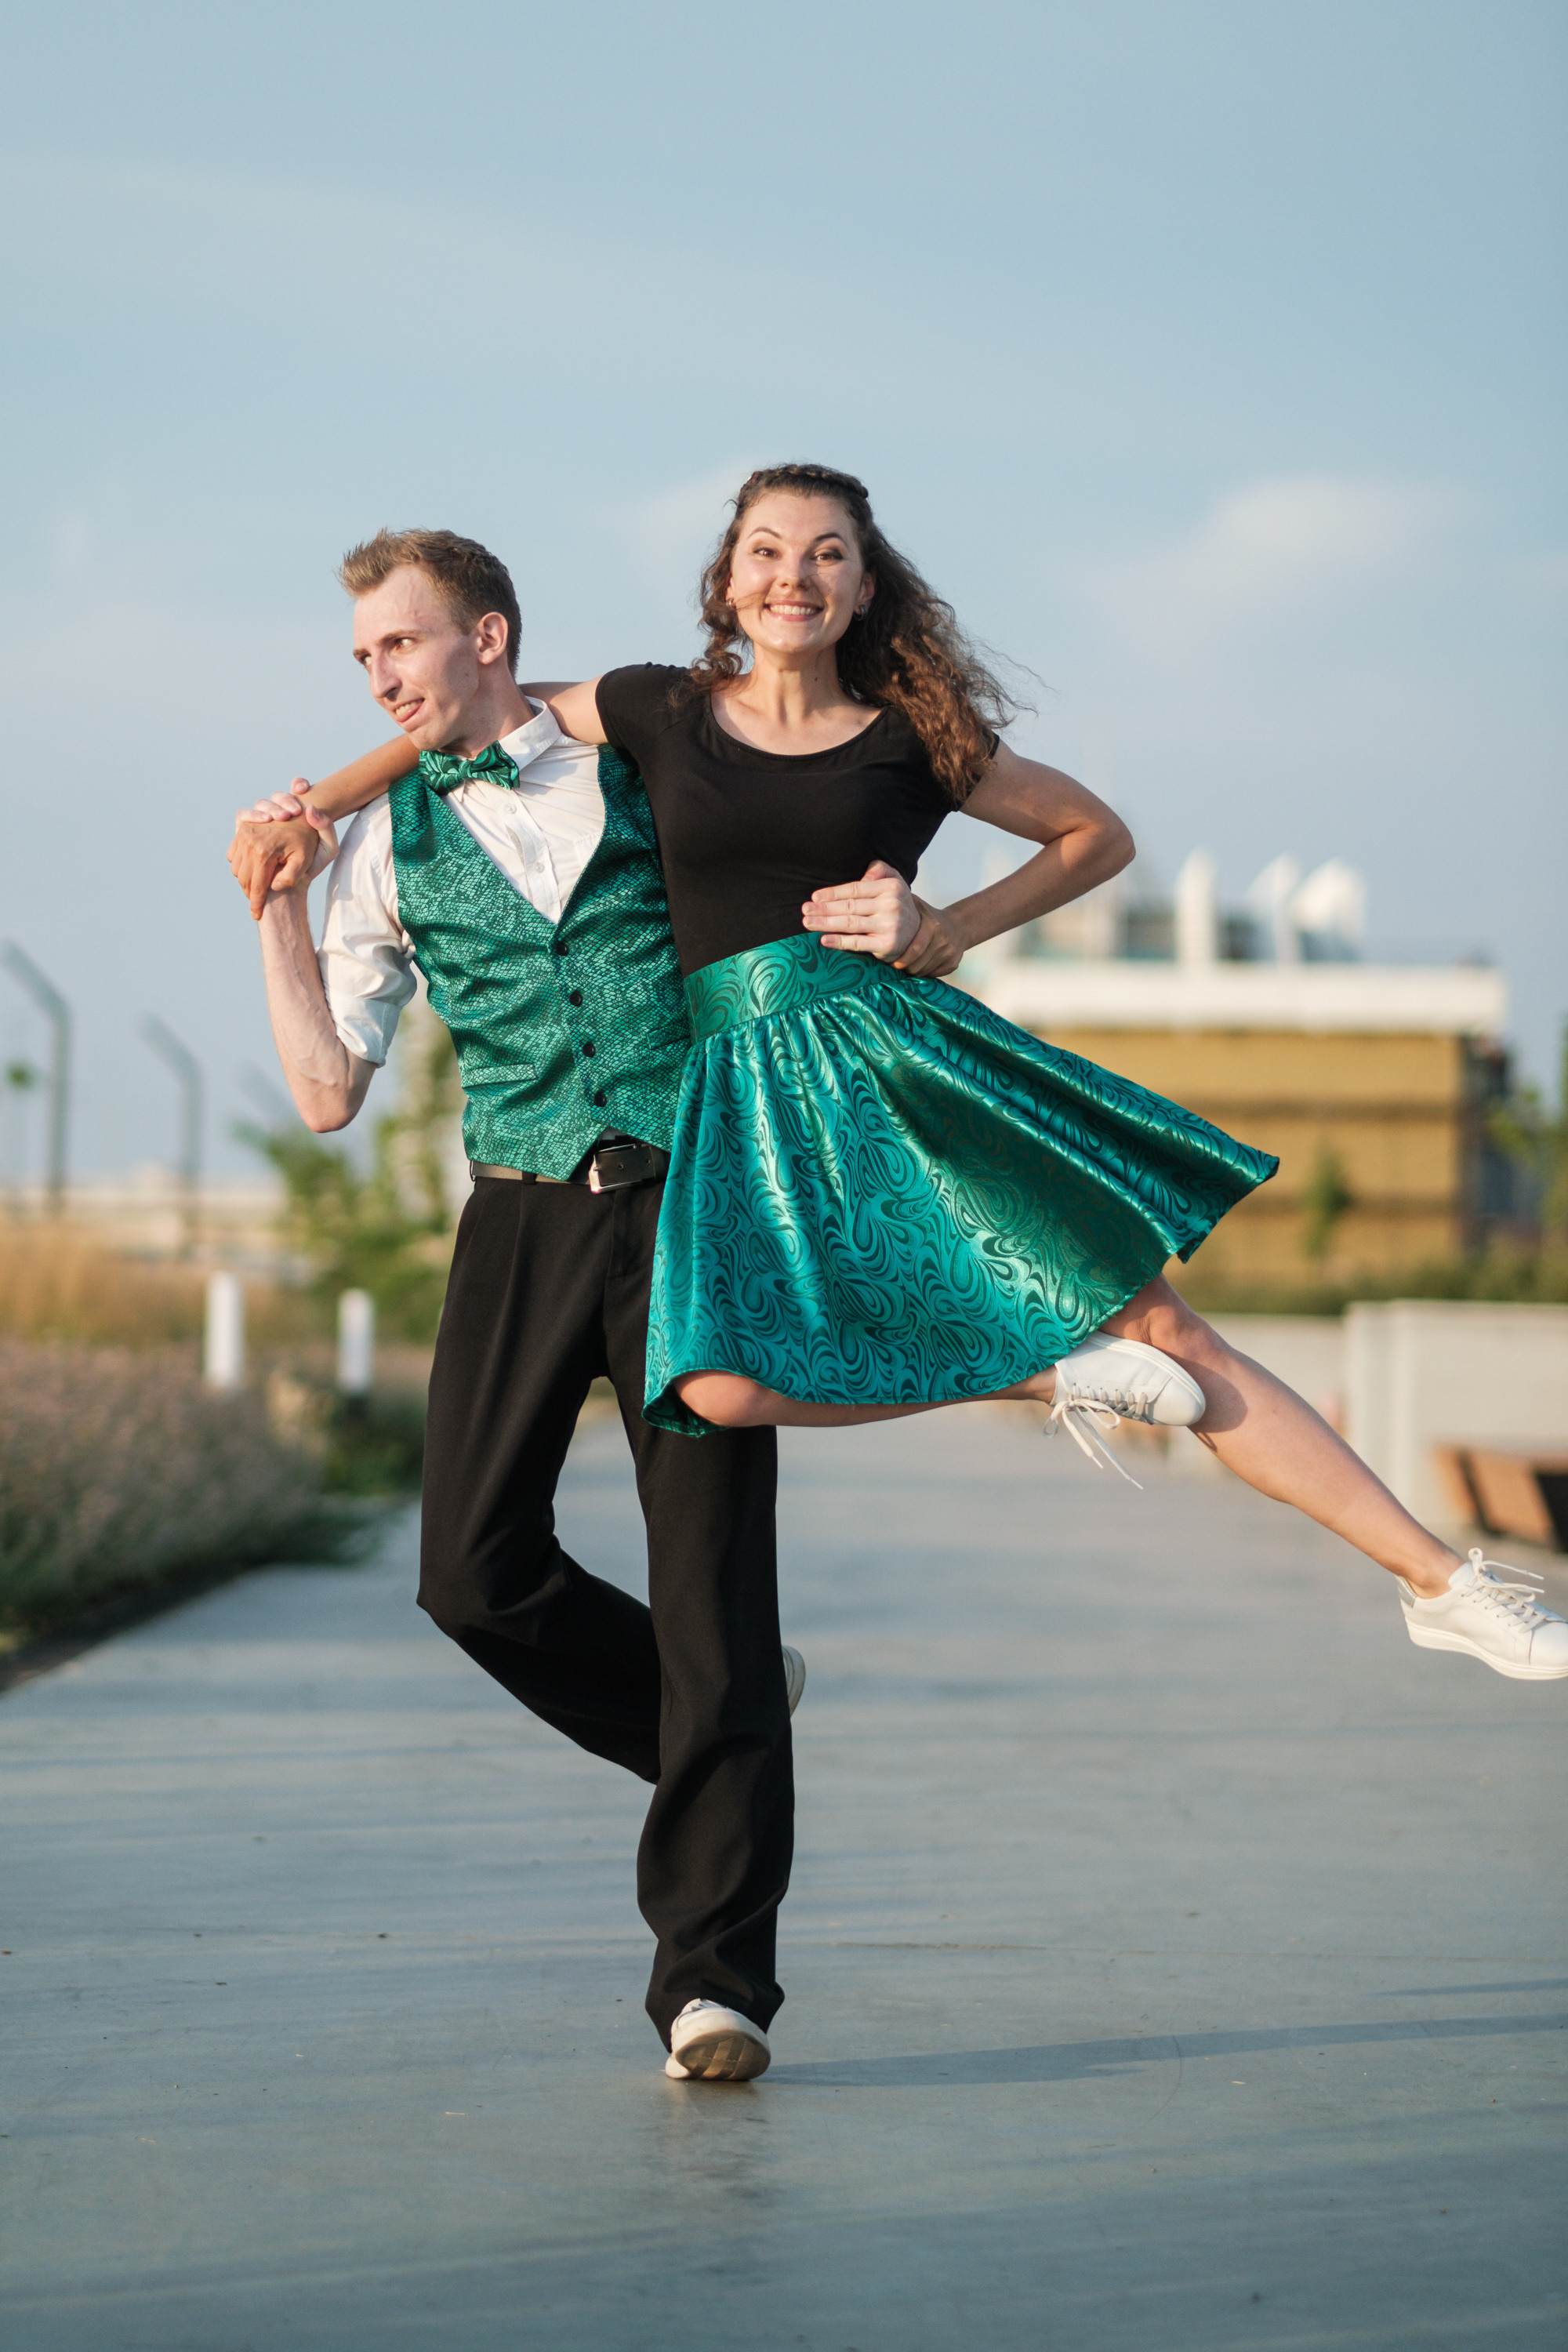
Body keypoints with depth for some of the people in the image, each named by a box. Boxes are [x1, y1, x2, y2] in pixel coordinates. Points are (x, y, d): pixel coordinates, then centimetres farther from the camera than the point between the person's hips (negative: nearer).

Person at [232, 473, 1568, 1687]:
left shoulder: (910, 742, 8)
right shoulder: (660, 713, 9)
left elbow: (1096, 833, 19)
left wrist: (957, 929, 5)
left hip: (900, 1051, 0)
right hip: (747, 1096, 1)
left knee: (1158, 1318, -9)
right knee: (721, 1386, -28)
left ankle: (1440, 1579, -4)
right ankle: (1052, 1375, -10)